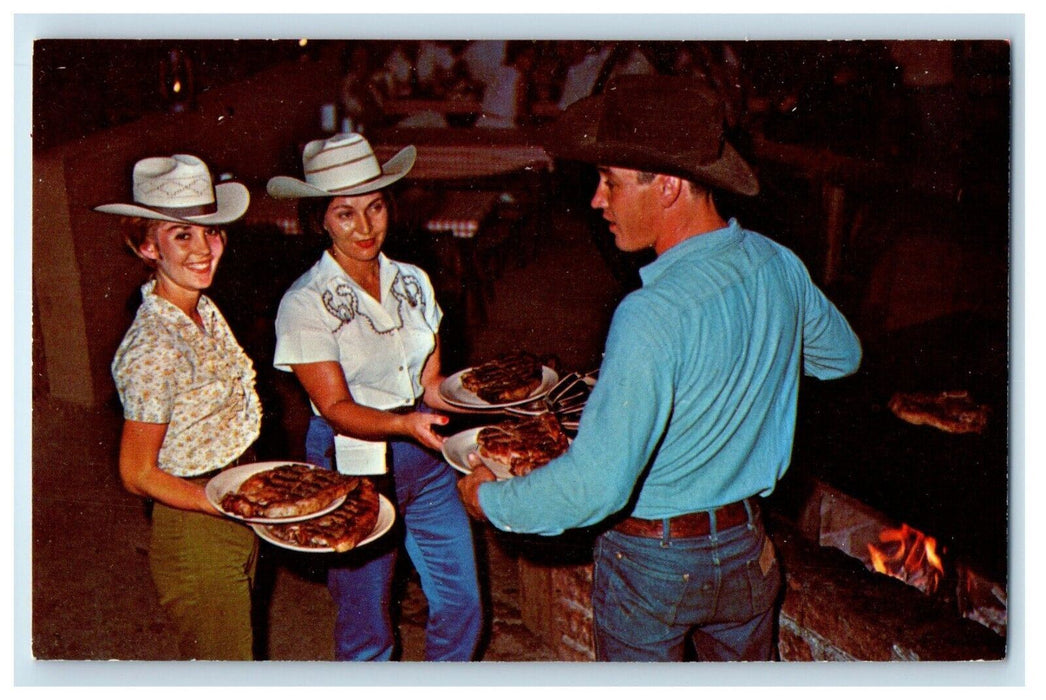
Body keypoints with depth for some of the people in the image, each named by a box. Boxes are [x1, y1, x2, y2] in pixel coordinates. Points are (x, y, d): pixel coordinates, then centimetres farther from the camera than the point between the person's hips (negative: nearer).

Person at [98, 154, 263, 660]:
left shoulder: (206, 312, 1)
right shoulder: (154, 349, -25)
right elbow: (138, 475, -19)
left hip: (234, 520, 9)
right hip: (195, 532, -8)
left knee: (237, 650, 25)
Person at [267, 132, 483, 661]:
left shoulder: (412, 282, 4)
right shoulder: (305, 304, -11)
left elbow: (431, 381, 6)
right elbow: (337, 409, -16)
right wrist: (404, 423, -34)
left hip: (426, 460, 5)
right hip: (353, 470, -4)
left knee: (461, 608, 10)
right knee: (365, 626, 10)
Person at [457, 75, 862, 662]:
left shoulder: (655, 316, -32)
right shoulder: (781, 265, -9)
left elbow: (595, 486, -32)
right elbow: (844, 355, 12)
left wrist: (490, 499, -15)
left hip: (651, 564, -6)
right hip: (746, 548, 6)